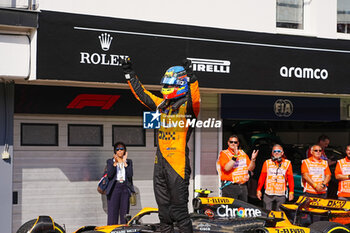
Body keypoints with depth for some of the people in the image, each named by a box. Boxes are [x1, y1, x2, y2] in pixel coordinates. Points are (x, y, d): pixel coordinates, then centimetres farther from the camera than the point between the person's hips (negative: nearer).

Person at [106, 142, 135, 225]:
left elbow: (130, 175, -2)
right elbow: (109, 175, -6)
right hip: (114, 188, -1)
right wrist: (115, 162, -13)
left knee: (124, 213, 0)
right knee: (112, 213, -7)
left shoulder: (129, 161, 14)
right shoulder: (110, 161, 10)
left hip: (125, 188, 1)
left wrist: (124, 162, -7)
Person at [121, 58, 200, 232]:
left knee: (179, 207, -7)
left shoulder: (187, 105, -5)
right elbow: (142, 94, 25)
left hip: (178, 162, -8)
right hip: (160, 161, 8)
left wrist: (191, 77, -40)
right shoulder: (162, 105, 15)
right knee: (163, 206, 15)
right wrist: (129, 74, 26)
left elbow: (194, 99, -28)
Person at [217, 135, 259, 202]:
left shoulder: (243, 153, 15)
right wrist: (235, 156, -22)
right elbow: (226, 168, -18)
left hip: (243, 186, 6)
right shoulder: (224, 154, -2)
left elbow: (250, 168, 12)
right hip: (229, 186, -6)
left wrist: (253, 159, -6)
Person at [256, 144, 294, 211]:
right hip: (268, 194, 0)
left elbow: (290, 179, 6)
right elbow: (262, 177, 8)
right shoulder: (267, 163, 10)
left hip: (281, 195, 0)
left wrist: (291, 192, 0)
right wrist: (259, 190, 4)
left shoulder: (287, 163, 8)